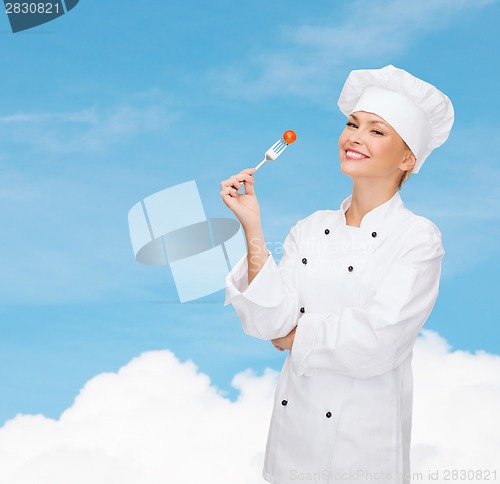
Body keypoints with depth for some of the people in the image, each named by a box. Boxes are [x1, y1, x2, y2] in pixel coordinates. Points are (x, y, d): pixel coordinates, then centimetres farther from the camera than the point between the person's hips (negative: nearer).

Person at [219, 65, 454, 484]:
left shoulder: (418, 238, -11)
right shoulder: (310, 229, 2)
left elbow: (377, 342, -21)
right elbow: (269, 323, -8)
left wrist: (296, 336, -8)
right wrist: (252, 228, -13)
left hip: (365, 441, -4)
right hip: (293, 431, 4)